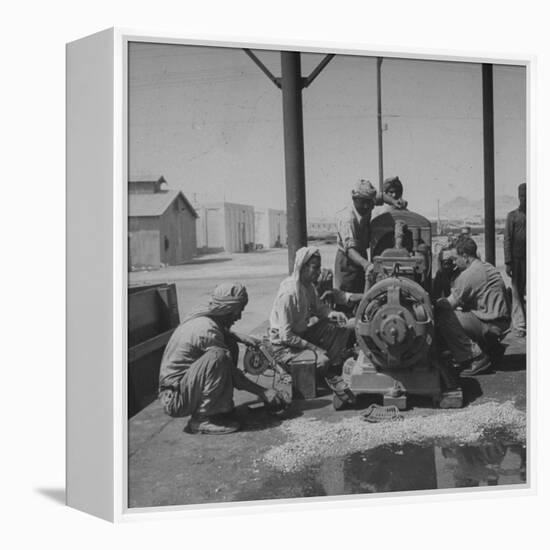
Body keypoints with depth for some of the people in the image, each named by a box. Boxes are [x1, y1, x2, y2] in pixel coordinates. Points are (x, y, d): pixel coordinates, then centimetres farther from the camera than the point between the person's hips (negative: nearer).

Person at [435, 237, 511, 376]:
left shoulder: (468, 275, -17)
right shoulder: (486, 267, 14)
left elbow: (450, 303, -14)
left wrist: (434, 303, 4)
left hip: (491, 324, -10)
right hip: (502, 319, 10)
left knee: (442, 318, -16)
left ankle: (477, 358, -12)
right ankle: (491, 346, 22)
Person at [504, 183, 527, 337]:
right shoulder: (512, 216, 5)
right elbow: (507, 239, 1)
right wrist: (508, 262, -6)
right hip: (517, 259, -1)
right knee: (517, 291, 1)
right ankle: (519, 325, 4)